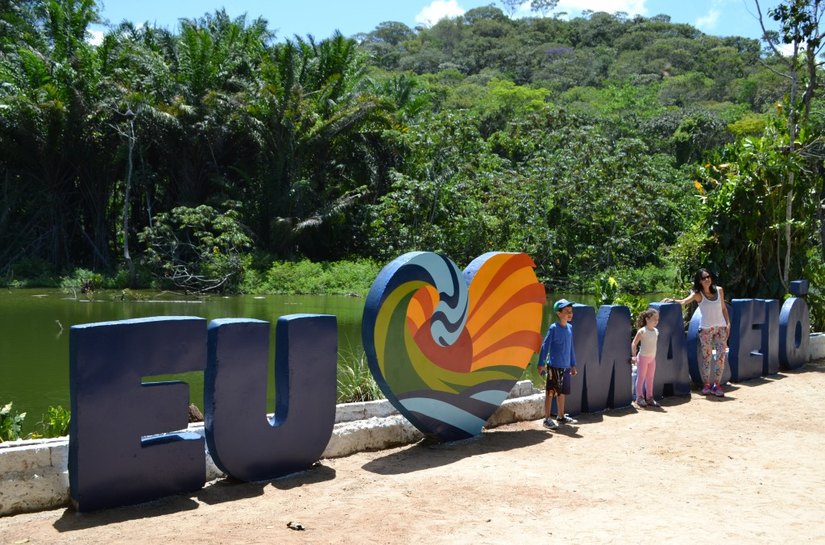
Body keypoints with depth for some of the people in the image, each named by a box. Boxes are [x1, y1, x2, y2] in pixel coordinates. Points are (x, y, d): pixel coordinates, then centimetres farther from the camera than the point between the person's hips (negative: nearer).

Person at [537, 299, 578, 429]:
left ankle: (561, 416, 28)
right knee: (550, 392, -1)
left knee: (562, 392, 16)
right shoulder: (553, 328, -12)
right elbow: (545, 346, -11)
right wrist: (541, 364, -13)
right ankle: (547, 419, 4)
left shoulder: (570, 328, 8)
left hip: (566, 367, 7)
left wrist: (573, 365, 19)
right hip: (554, 367, -7)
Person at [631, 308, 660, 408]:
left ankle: (649, 398, 19)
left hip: (652, 358, 6)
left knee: (650, 378, 11)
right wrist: (634, 356, -15)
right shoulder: (642, 331, -14)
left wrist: (654, 355, 14)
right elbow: (634, 344, -12)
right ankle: (639, 398, 10)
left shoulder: (656, 331, 5)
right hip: (643, 357, -6)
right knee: (641, 378, 2)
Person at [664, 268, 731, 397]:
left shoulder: (719, 290, 4)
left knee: (721, 356, -3)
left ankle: (717, 384, 6)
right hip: (706, 328, -2)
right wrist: (672, 300, -39)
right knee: (706, 357, 1)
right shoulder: (698, 294, -6)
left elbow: (723, 308, 12)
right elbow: (684, 301, -21)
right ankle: (706, 385, 12)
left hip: (721, 327, 2)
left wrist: (728, 323, 6)